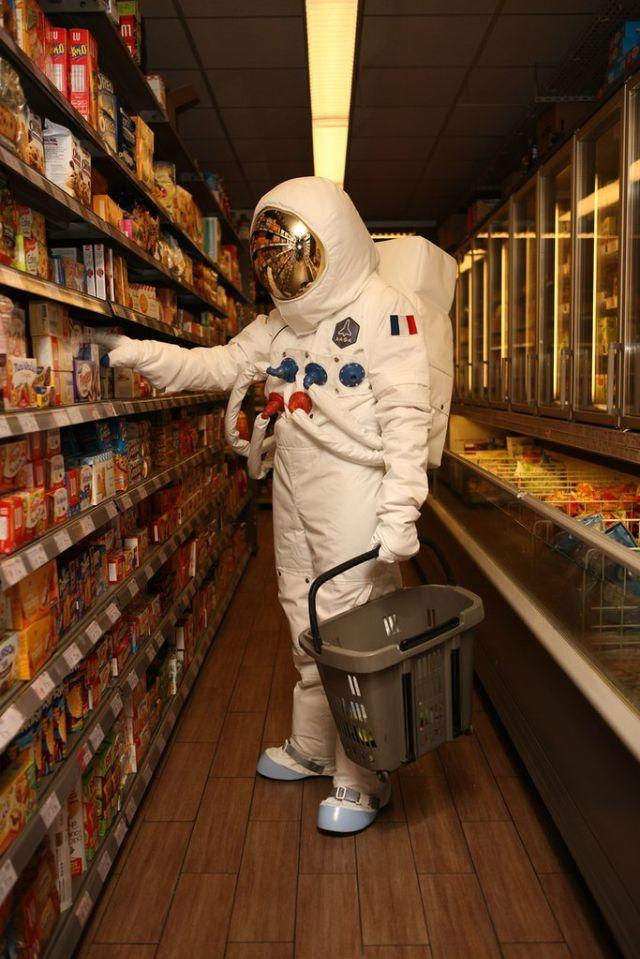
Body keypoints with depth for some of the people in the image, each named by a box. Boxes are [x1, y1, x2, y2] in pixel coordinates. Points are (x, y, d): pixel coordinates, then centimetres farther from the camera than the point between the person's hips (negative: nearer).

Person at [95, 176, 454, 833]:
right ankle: (310, 748, 36)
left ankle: (360, 779, 16)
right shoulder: (280, 323, 14)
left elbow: (405, 419, -15)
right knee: (304, 621, 17)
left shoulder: (384, 312, -10)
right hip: (294, 494, 8)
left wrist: (399, 511, -20)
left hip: (355, 492, -7)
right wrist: (136, 354, 0)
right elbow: (217, 365, 11)